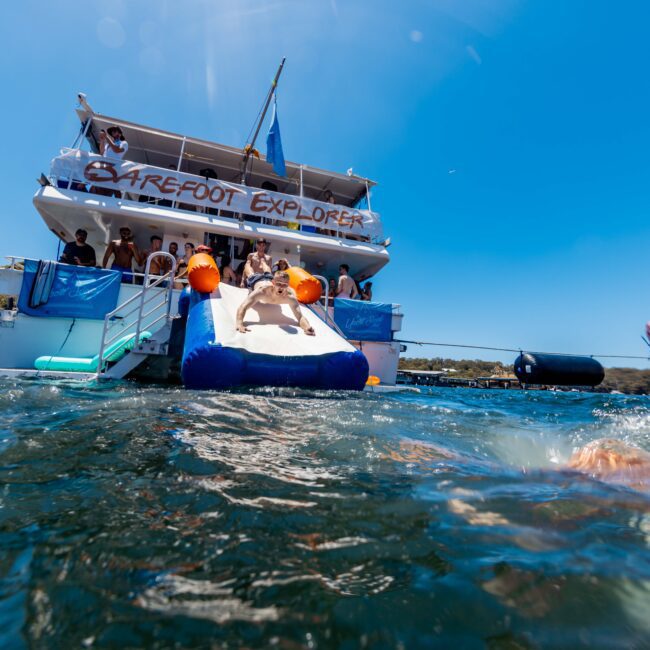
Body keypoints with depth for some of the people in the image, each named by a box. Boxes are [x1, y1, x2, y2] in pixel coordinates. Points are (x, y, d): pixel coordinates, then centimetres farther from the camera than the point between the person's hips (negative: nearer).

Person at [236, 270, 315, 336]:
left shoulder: (290, 296, -51)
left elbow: (300, 317, -55)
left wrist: (307, 327, -78)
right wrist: (240, 324, -82)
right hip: (257, 281, -2)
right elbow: (243, 307, -62)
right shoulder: (262, 290, -56)